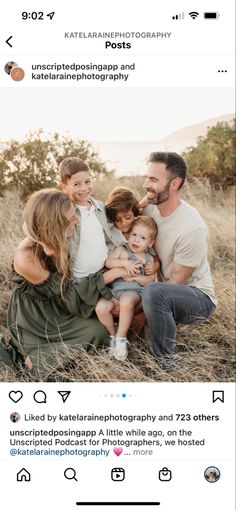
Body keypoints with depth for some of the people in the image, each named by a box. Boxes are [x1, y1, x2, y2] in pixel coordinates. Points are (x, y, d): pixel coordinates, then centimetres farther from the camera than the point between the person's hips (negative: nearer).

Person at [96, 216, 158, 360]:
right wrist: (125, 263, -16)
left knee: (127, 301, -38)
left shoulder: (149, 259, 12)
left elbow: (151, 280, 6)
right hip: (114, 288, 2)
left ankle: (121, 338, -18)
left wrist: (136, 277, -10)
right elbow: (108, 262, -4)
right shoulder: (122, 250, 11)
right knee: (101, 307, -26)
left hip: (133, 290, -2)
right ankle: (112, 334, 4)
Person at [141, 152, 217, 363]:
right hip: (166, 295, 8)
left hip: (199, 298, -8)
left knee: (154, 292, -37)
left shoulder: (192, 229, -28)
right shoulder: (150, 208, -6)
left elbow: (177, 282, -20)